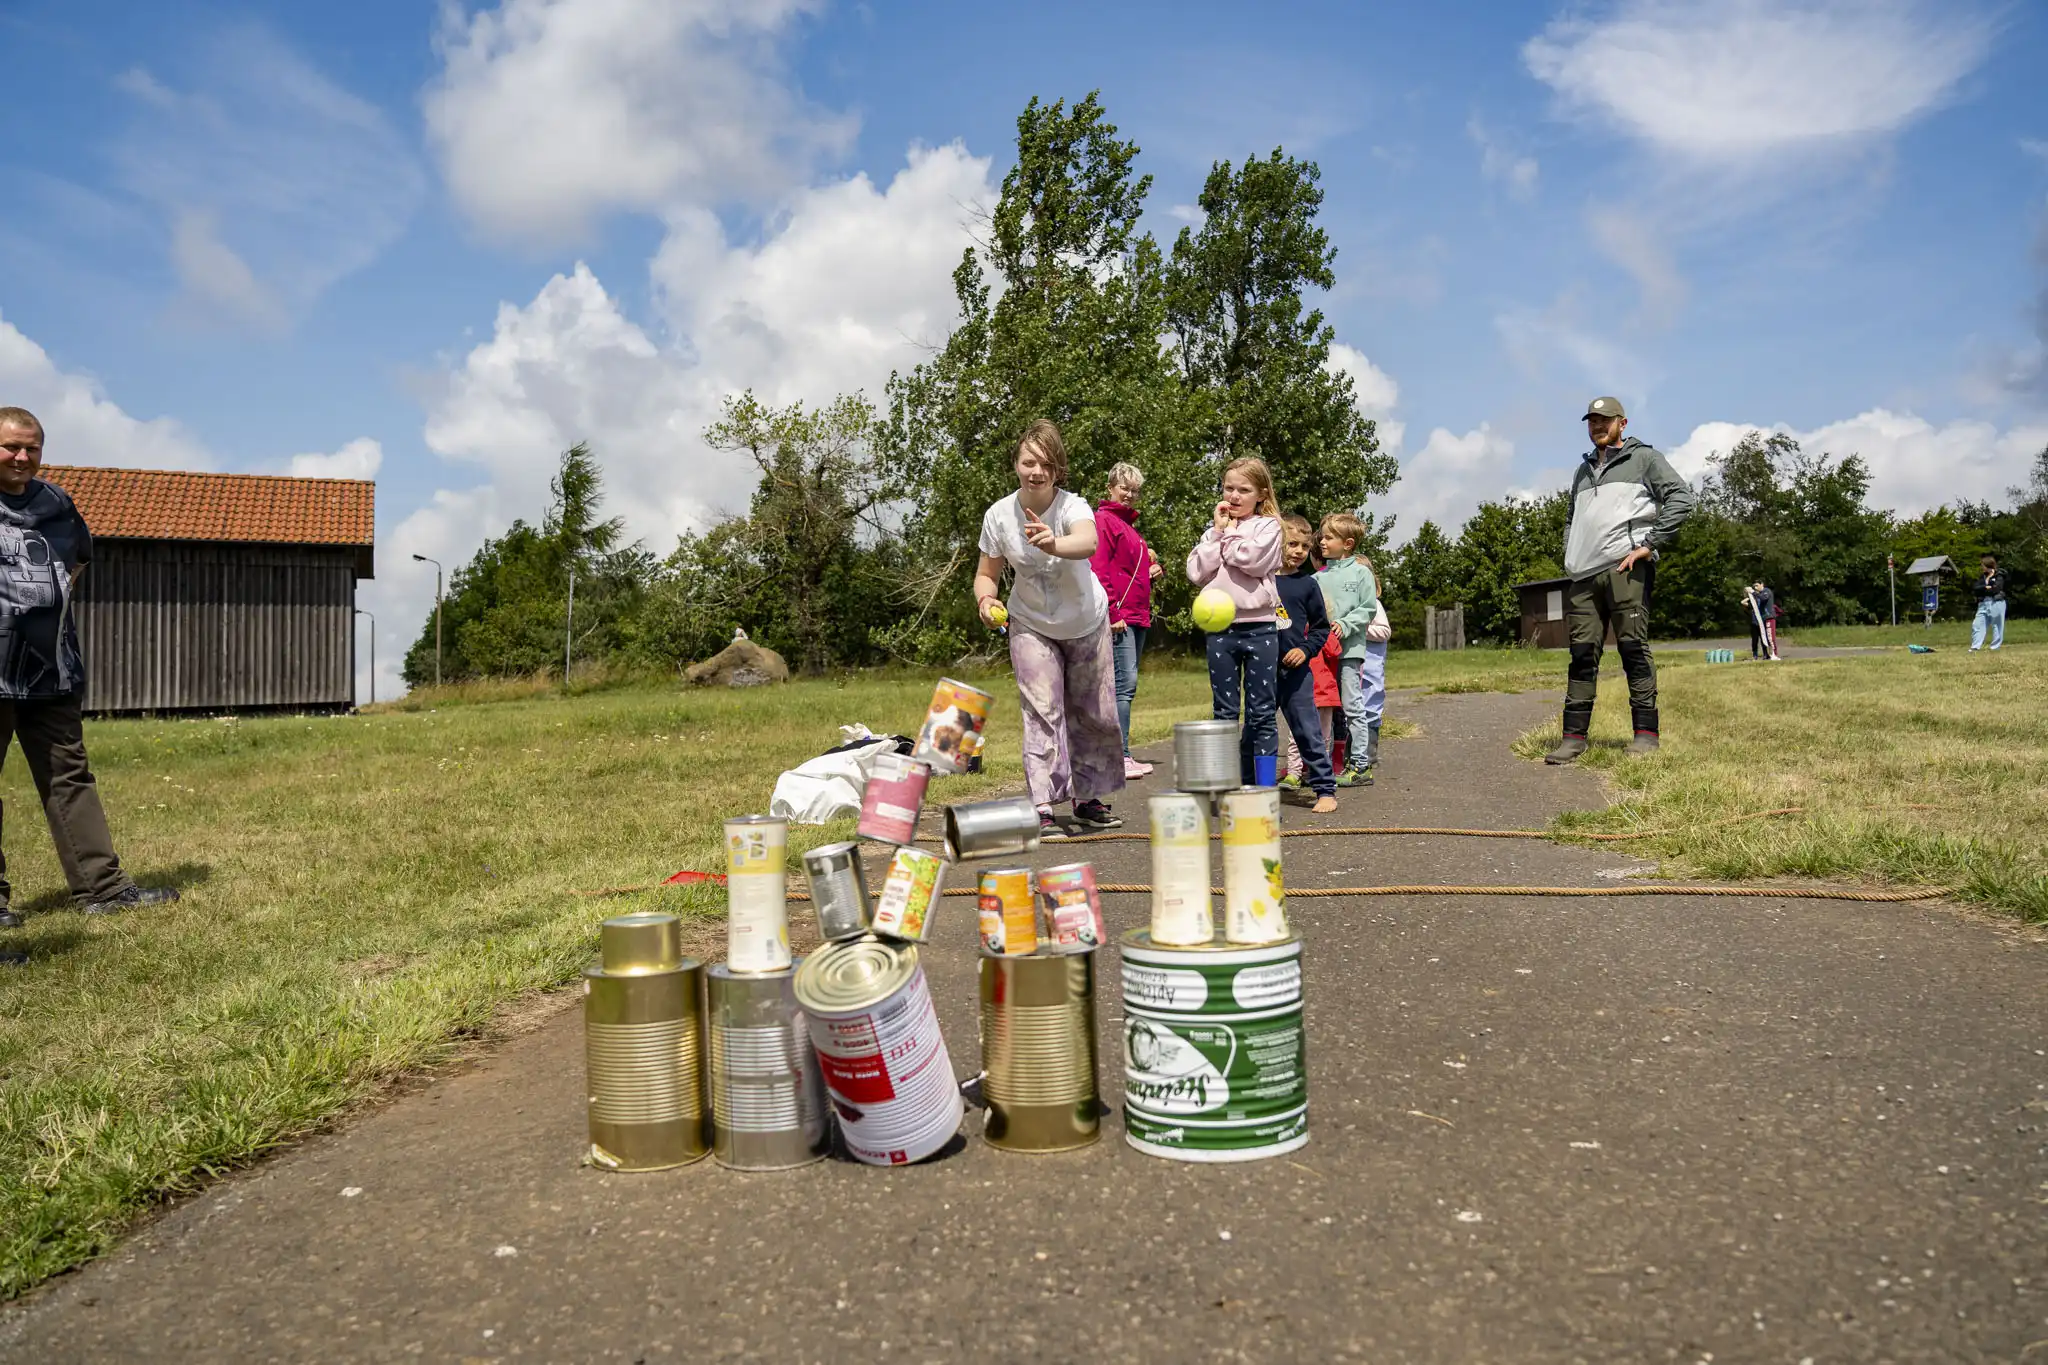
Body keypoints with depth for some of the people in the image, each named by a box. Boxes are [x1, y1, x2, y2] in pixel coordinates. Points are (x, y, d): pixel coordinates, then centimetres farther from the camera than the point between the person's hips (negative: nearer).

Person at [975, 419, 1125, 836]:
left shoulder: (1072, 506, -26)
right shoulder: (998, 516, -17)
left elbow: (1089, 542, -50)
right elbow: (987, 574, -6)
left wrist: (1053, 545, -72)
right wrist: (986, 599, -29)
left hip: (1087, 623, 0)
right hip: (1031, 626, 0)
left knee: (1092, 714, 9)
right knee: (1042, 711, -13)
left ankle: (1087, 798, 28)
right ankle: (1043, 808, -12)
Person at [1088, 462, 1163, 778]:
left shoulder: (1130, 524, 24)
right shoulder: (1103, 519, -5)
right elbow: (1098, 570, -14)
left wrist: (1155, 568, 13)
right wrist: (1113, 614, -20)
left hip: (1138, 615, 10)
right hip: (1118, 617, -10)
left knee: (1126, 685, 9)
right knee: (1125, 682, -15)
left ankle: (1122, 756, 12)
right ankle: (1120, 758, -15)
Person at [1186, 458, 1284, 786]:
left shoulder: (1268, 526, 3)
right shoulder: (1213, 528, 13)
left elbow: (1252, 559, -16)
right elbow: (1196, 573, 0)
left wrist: (1229, 531, -2)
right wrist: (1218, 532, -2)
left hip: (1259, 627, -3)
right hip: (1220, 629, 3)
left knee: (1262, 713, 1)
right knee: (1224, 713, 7)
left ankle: (1266, 787, 4)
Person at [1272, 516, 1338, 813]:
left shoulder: (1307, 584, 3)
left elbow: (1321, 627, 8)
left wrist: (1306, 649, -7)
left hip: (1295, 669, -2)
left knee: (1308, 730, -3)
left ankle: (1325, 789, 3)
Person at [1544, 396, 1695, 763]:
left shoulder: (1644, 457, 9)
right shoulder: (1583, 470, 27)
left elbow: (1681, 498, -2)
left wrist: (1649, 544, -10)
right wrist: (1569, 554, 18)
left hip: (1624, 567, -5)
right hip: (1583, 574, 5)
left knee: (1633, 648, -7)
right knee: (1582, 653, 2)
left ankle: (1646, 733, -3)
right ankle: (1575, 735, 3)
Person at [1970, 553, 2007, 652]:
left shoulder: (1999, 576, -3)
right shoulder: (1982, 576, 14)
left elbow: (1996, 589, -14)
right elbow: (1976, 588, 4)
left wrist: (1983, 589, -3)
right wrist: (1986, 587, -12)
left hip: (1996, 604, -5)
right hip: (1983, 604, 5)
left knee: (1997, 626, 1)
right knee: (1977, 625, -3)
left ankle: (1995, 647, 7)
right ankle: (1975, 647, -4)